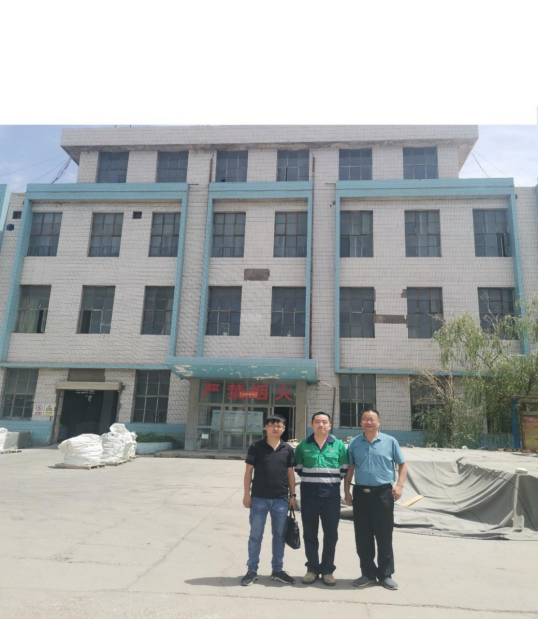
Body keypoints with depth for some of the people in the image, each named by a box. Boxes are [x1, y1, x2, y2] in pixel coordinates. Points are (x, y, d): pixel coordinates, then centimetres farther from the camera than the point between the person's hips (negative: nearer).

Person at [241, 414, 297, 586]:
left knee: (279, 536, 12)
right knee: (255, 536, 7)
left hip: (281, 499, 2)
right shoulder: (256, 447, -4)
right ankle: (252, 570, 19)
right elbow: (248, 471, -1)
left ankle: (277, 570, 26)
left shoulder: (288, 449, 3)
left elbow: (290, 473, 8)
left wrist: (292, 495, 5)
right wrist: (247, 494, -4)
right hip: (259, 498, -2)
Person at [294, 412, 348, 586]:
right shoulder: (303, 445, 2)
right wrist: (309, 479, 4)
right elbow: (298, 468, 10)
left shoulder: (339, 445, 1)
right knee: (309, 533, 8)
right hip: (309, 493, 0)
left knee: (330, 533, 7)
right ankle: (312, 568, 21)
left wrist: (333, 480, 0)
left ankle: (328, 570, 21)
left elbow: (344, 468, 5)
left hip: (331, 493, 0)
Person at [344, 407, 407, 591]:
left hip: (383, 493, -2)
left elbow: (402, 464, 7)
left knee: (384, 536, 6)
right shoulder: (354, 443, 5)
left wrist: (399, 485, -5)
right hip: (361, 493, 2)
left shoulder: (390, 441, 0)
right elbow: (349, 469, 10)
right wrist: (346, 491, 5)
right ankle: (368, 573, 23)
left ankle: (386, 574, 21)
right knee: (362, 537, 9)